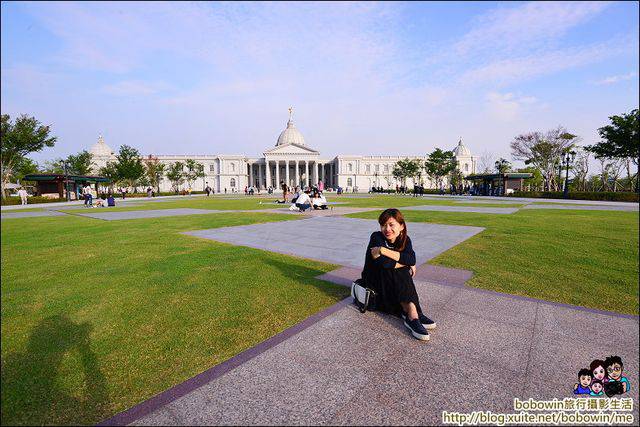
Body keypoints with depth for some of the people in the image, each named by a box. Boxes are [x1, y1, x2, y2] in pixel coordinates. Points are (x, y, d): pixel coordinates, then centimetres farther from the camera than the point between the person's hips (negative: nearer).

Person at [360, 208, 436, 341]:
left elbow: (412, 259, -27)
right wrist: (406, 263, -22)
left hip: (394, 280, 5)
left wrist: (384, 250, -35)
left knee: (404, 273, -26)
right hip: (373, 278, -4)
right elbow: (383, 263, -34)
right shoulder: (377, 238, -20)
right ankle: (413, 316, -33)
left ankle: (409, 315, -28)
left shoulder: (405, 240, -6)